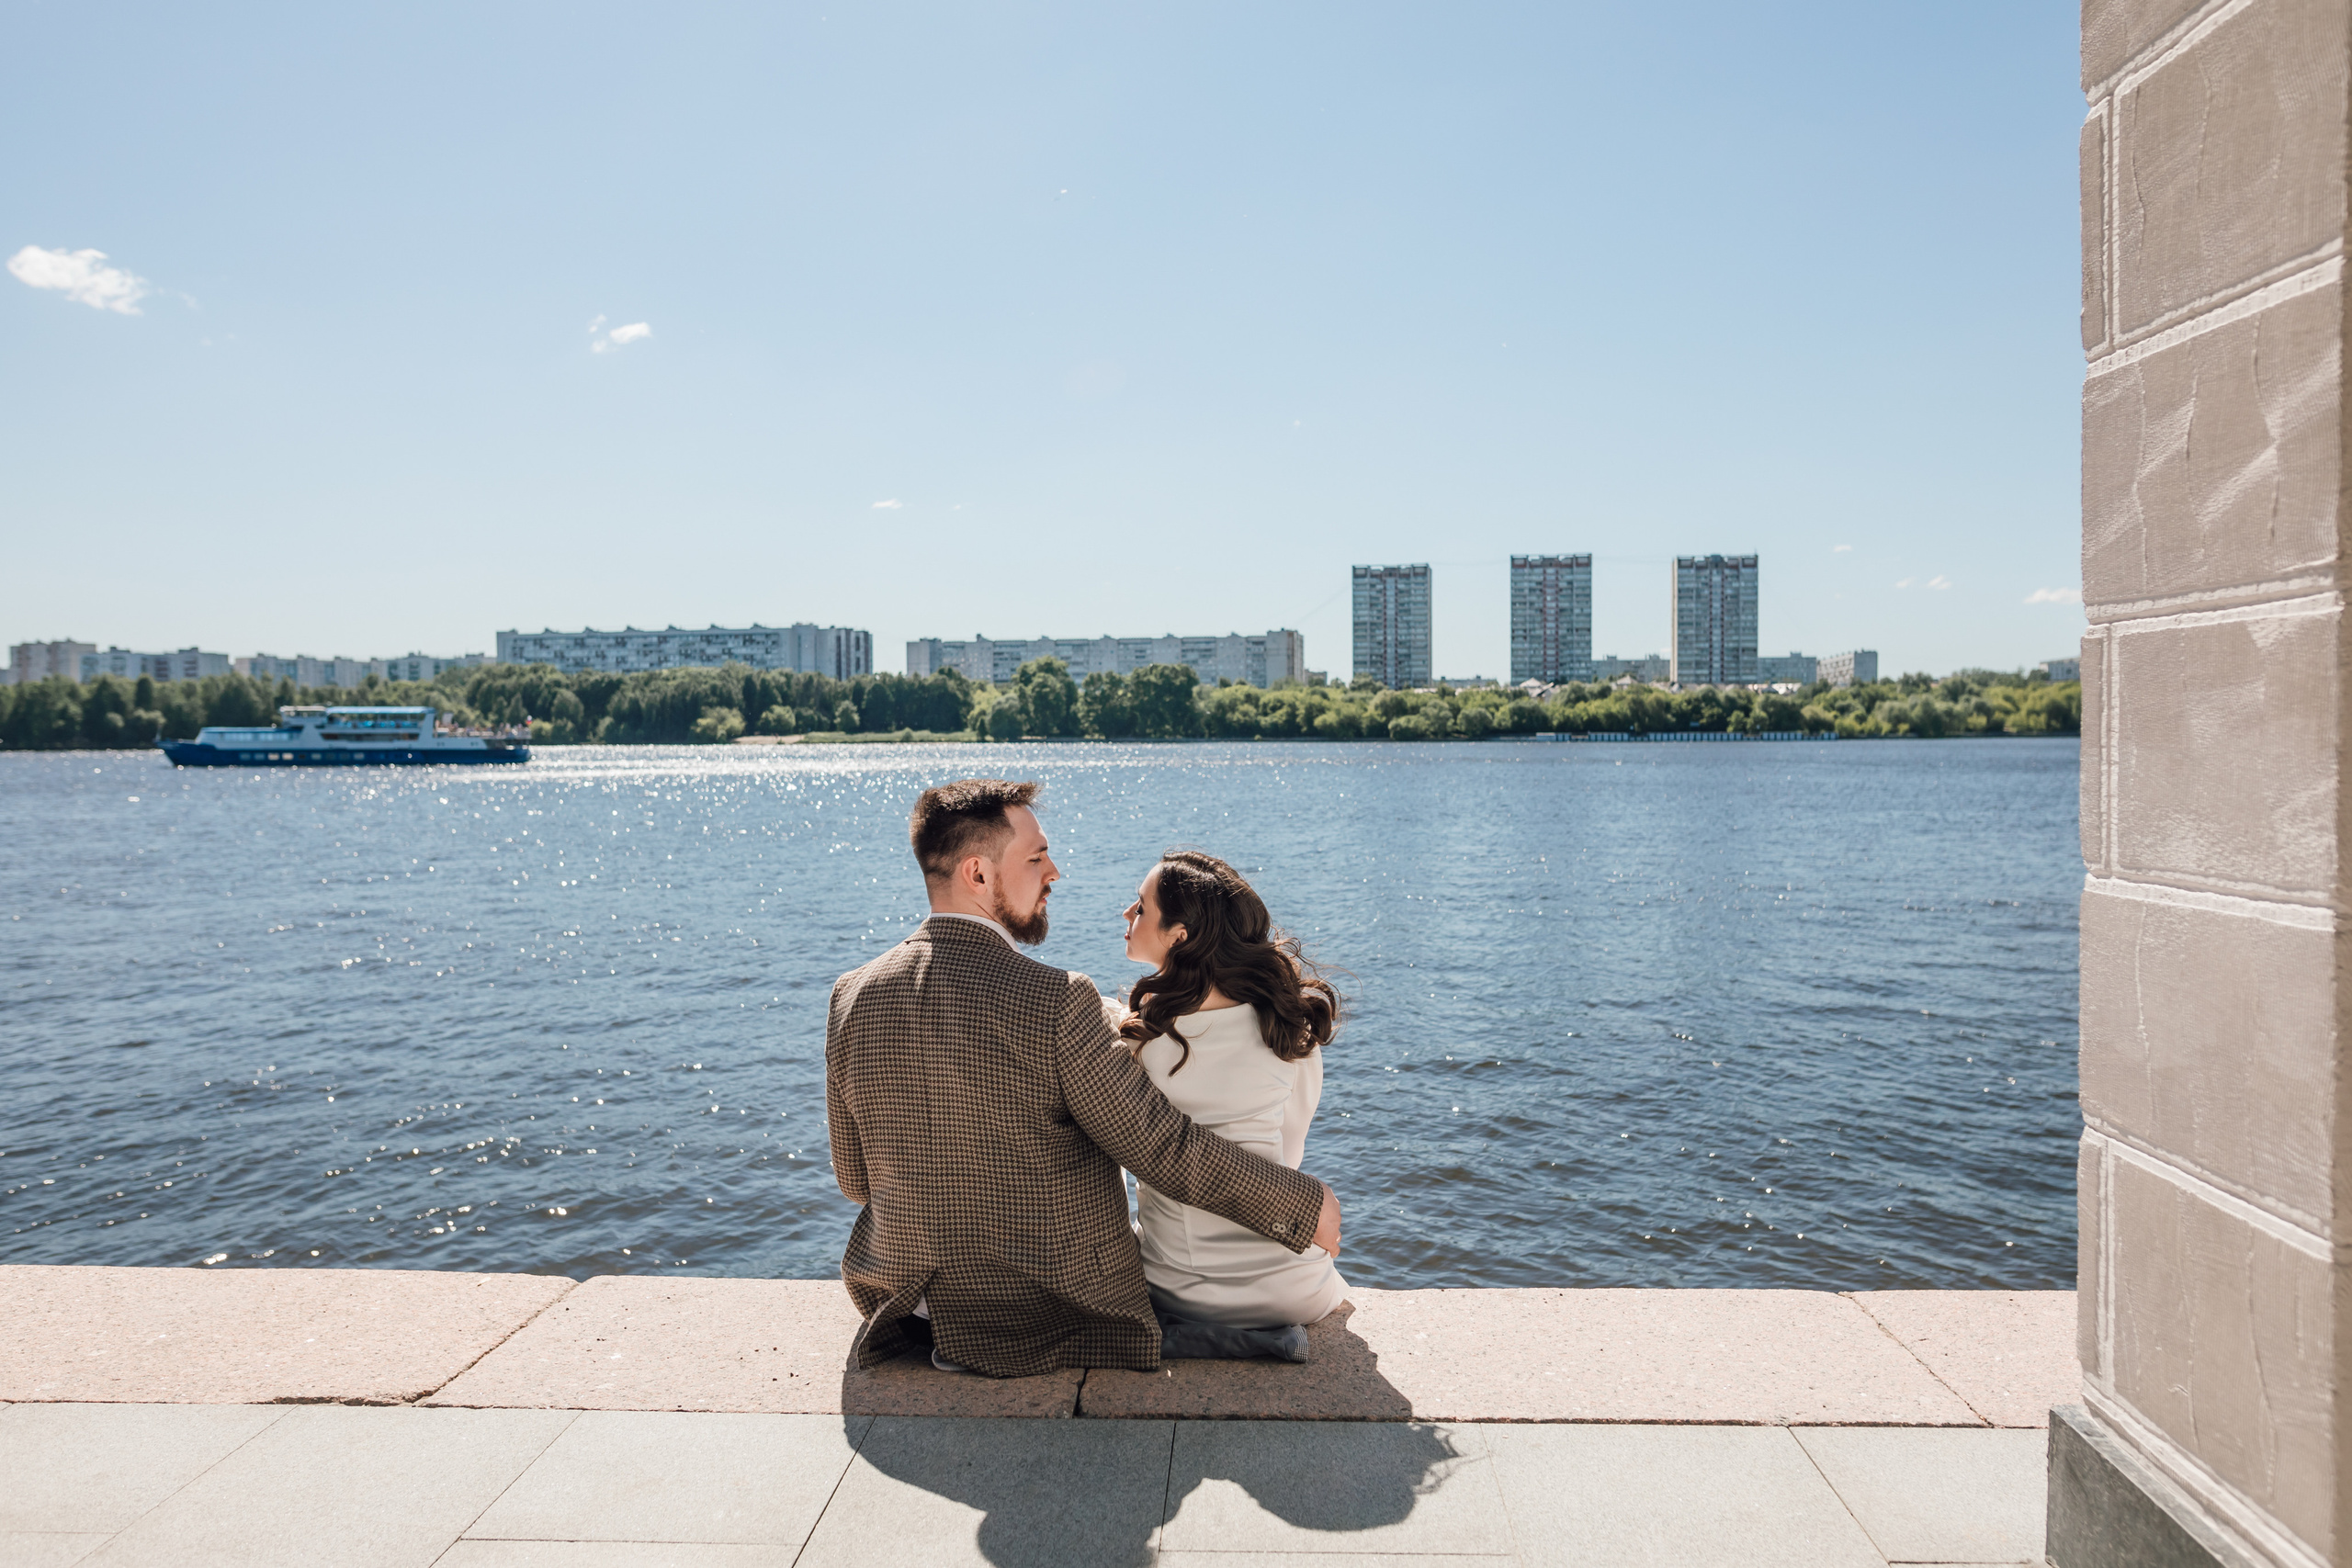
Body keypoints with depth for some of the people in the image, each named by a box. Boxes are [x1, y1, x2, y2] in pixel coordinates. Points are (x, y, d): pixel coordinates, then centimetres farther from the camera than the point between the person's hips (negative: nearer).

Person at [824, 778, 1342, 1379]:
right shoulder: (1056, 1002, -24)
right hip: (1053, 1319, -5)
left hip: (910, 1304, 5)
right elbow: (1164, 1148, -18)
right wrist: (1304, 1204, -5)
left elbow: (854, 1177, 4)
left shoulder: (852, 996, -7)